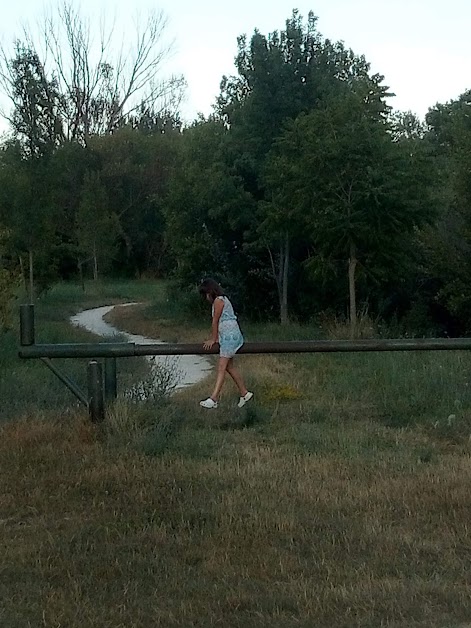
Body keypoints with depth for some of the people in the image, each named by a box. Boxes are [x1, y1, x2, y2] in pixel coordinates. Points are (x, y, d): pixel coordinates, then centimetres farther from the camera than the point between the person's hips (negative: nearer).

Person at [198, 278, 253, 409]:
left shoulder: (218, 300, -13)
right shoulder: (221, 300, 18)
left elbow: (215, 321, -9)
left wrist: (212, 339, 0)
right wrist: (215, 339, 14)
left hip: (230, 336, -10)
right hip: (227, 336, 10)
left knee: (222, 367, -15)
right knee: (229, 367, 16)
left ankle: (213, 399, -21)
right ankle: (244, 393, 24)